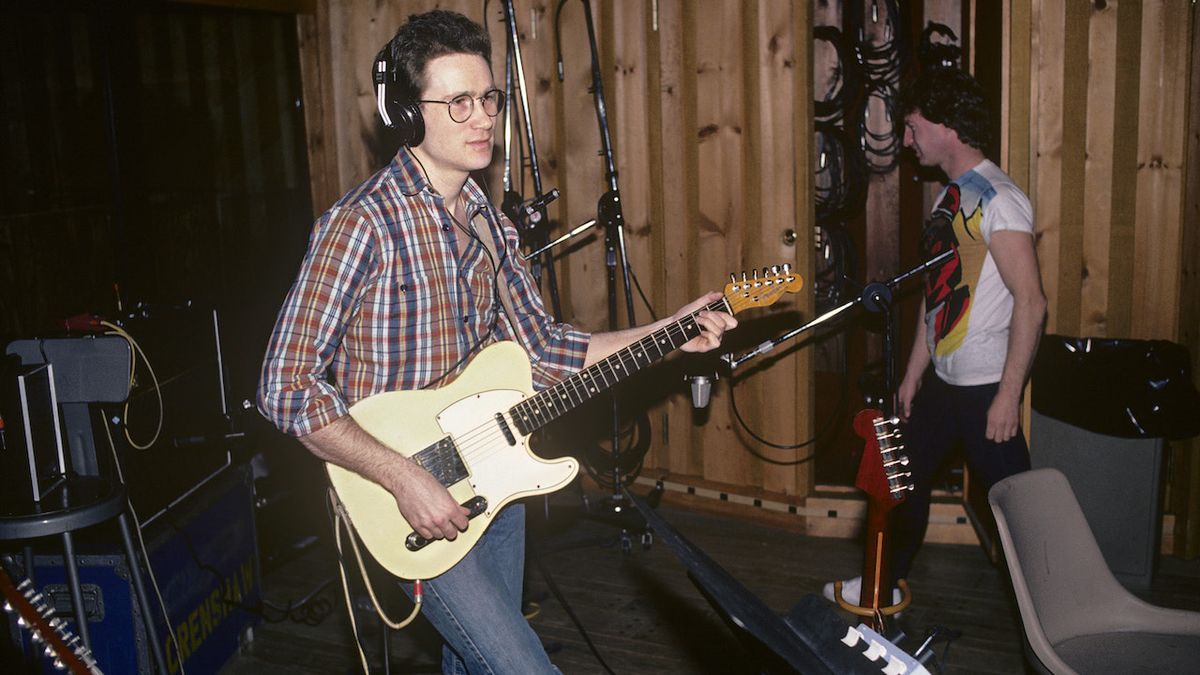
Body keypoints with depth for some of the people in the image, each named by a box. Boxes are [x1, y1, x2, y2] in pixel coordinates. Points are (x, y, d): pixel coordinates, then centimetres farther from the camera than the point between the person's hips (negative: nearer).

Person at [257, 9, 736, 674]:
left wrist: (667, 333, 1)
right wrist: (404, 478, -24)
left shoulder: (490, 224, 5)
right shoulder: (363, 223, -20)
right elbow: (287, 386, -20)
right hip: (412, 497, -7)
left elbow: (542, 345, 9)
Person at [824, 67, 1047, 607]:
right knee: (906, 479, 18)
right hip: (941, 381, 9)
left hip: (986, 388, -9)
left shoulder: (997, 199, -17)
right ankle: (886, 583, 35)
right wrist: (913, 374, 17)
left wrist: (1008, 395, -22)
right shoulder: (950, 195, 11)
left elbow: (1030, 303, -21)